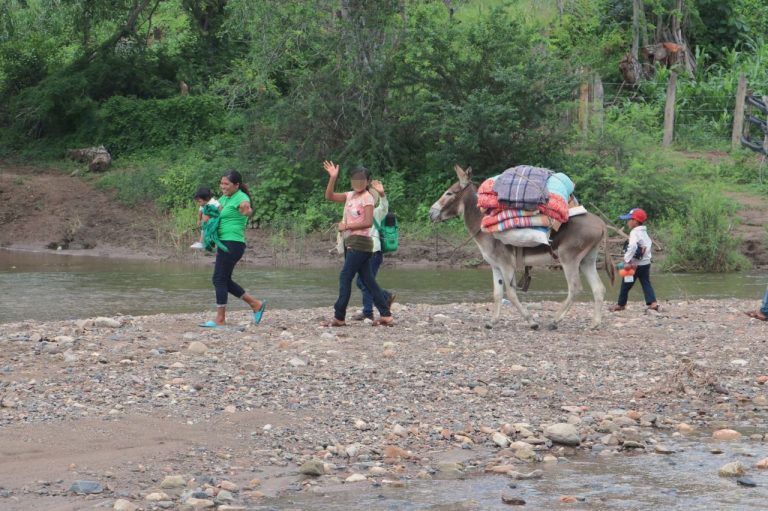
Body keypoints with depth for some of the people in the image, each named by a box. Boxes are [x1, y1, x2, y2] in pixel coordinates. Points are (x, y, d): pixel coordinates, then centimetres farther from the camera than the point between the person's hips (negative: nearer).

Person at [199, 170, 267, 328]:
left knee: (219, 279, -9)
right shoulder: (224, 198, 15)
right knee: (224, 280, 12)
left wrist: (247, 211, -59)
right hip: (224, 243, 10)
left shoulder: (241, 198, -12)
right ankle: (256, 304, 19)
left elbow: (247, 209, -34)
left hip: (233, 243, -10)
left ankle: (220, 319, -6)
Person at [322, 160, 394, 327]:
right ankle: (386, 315, 10)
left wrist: (346, 226, -14)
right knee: (367, 280, 8)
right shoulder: (350, 196, 14)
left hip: (360, 242, -8)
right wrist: (332, 178, 0)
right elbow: (329, 196, 10)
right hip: (350, 242, 8)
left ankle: (339, 317, -5)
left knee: (345, 277, -9)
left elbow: (368, 222, -16)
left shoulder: (367, 197, -8)